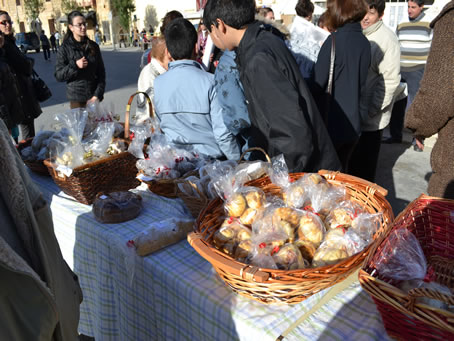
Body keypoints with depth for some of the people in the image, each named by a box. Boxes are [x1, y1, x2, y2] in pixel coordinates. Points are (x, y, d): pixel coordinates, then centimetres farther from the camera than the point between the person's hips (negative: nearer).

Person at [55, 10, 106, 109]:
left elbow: (101, 72, 5)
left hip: (93, 97, 2)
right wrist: (74, 65, -17)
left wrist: (98, 94, -6)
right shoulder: (65, 48, -1)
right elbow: (58, 75, -2)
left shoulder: (93, 46, 6)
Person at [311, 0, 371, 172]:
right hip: (353, 122, 6)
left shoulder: (334, 40, -14)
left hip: (332, 123, -6)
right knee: (341, 171, 17)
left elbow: (318, 84, -13)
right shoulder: (365, 42, 6)